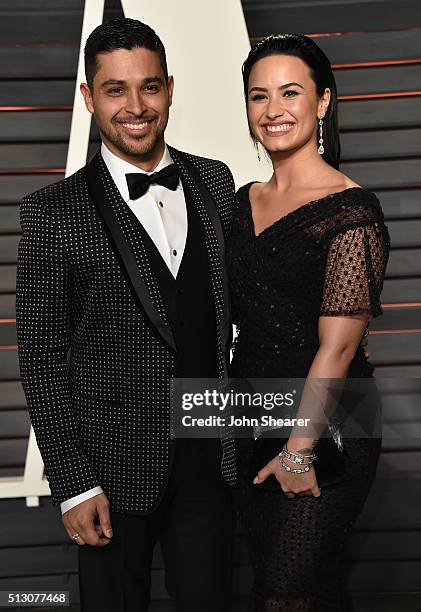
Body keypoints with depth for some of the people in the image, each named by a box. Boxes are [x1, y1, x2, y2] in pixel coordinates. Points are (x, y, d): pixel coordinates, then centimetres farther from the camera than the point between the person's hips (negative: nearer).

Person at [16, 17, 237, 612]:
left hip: (211, 459, 4)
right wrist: (74, 484, -11)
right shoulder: (53, 213, -11)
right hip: (114, 473, -3)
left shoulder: (215, 181, 3)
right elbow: (41, 358, -9)